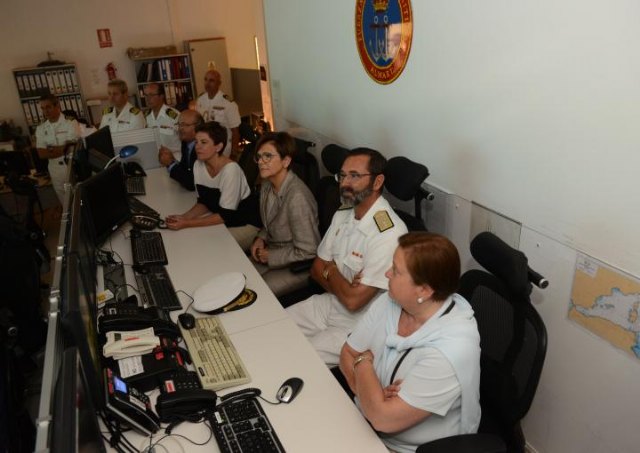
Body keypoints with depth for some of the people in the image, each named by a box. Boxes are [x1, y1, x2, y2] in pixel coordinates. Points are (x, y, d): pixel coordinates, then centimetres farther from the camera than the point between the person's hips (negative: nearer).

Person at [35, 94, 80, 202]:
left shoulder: (70, 122, -9)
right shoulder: (40, 128, 3)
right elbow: (41, 154, -5)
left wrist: (50, 150, -8)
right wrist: (63, 149, -16)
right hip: (56, 170, 4)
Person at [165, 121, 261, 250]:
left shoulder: (230, 169, -27)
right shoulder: (198, 166, -5)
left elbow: (226, 215, -25)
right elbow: (203, 202, 5)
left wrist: (187, 224, -28)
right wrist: (184, 217, -15)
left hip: (246, 224, -7)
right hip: (220, 216, 7)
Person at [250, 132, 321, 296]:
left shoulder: (297, 196, -29)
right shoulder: (267, 185, -2)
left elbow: (307, 252, -26)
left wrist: (270, 257, -15)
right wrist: (261, 238, -1)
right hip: (271, 252, 8)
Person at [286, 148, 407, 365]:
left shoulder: (389, 234, -27)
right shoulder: (342, 215, 1)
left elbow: (353, 301, -26)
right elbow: (316, 268, 7)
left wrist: (330, 270, -7)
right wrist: (342, 285, -15)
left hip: (357, 325, -7)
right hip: (328, 304, 8)